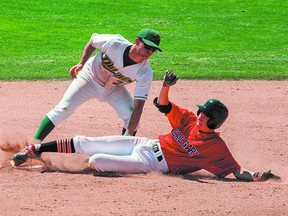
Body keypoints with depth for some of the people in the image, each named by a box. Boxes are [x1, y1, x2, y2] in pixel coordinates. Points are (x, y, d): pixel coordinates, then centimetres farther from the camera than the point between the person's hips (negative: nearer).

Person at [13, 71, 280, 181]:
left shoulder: (217, 147, -16)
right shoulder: (189, 119, 0)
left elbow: (237, 170, -19)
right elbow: (162, 104, 4)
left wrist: (255, 177, -38)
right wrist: (166, 85, -15)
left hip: (153, 163, -6)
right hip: (145, 144, 6)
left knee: (95, 161, -20)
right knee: (82, 143, 7)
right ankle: (34, 150, 20)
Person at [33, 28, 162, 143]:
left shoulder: (145, 73, -29)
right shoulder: (114, 43, -32)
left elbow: (138, 106, -31)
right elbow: (93, 40, -8)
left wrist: (129, 134, -40)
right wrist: (81, 63, -15)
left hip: (113, 90, 2)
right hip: (90, 77, -2)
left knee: (133, 119, -17)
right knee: (63, 109, -16)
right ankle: (35, 143, -11)